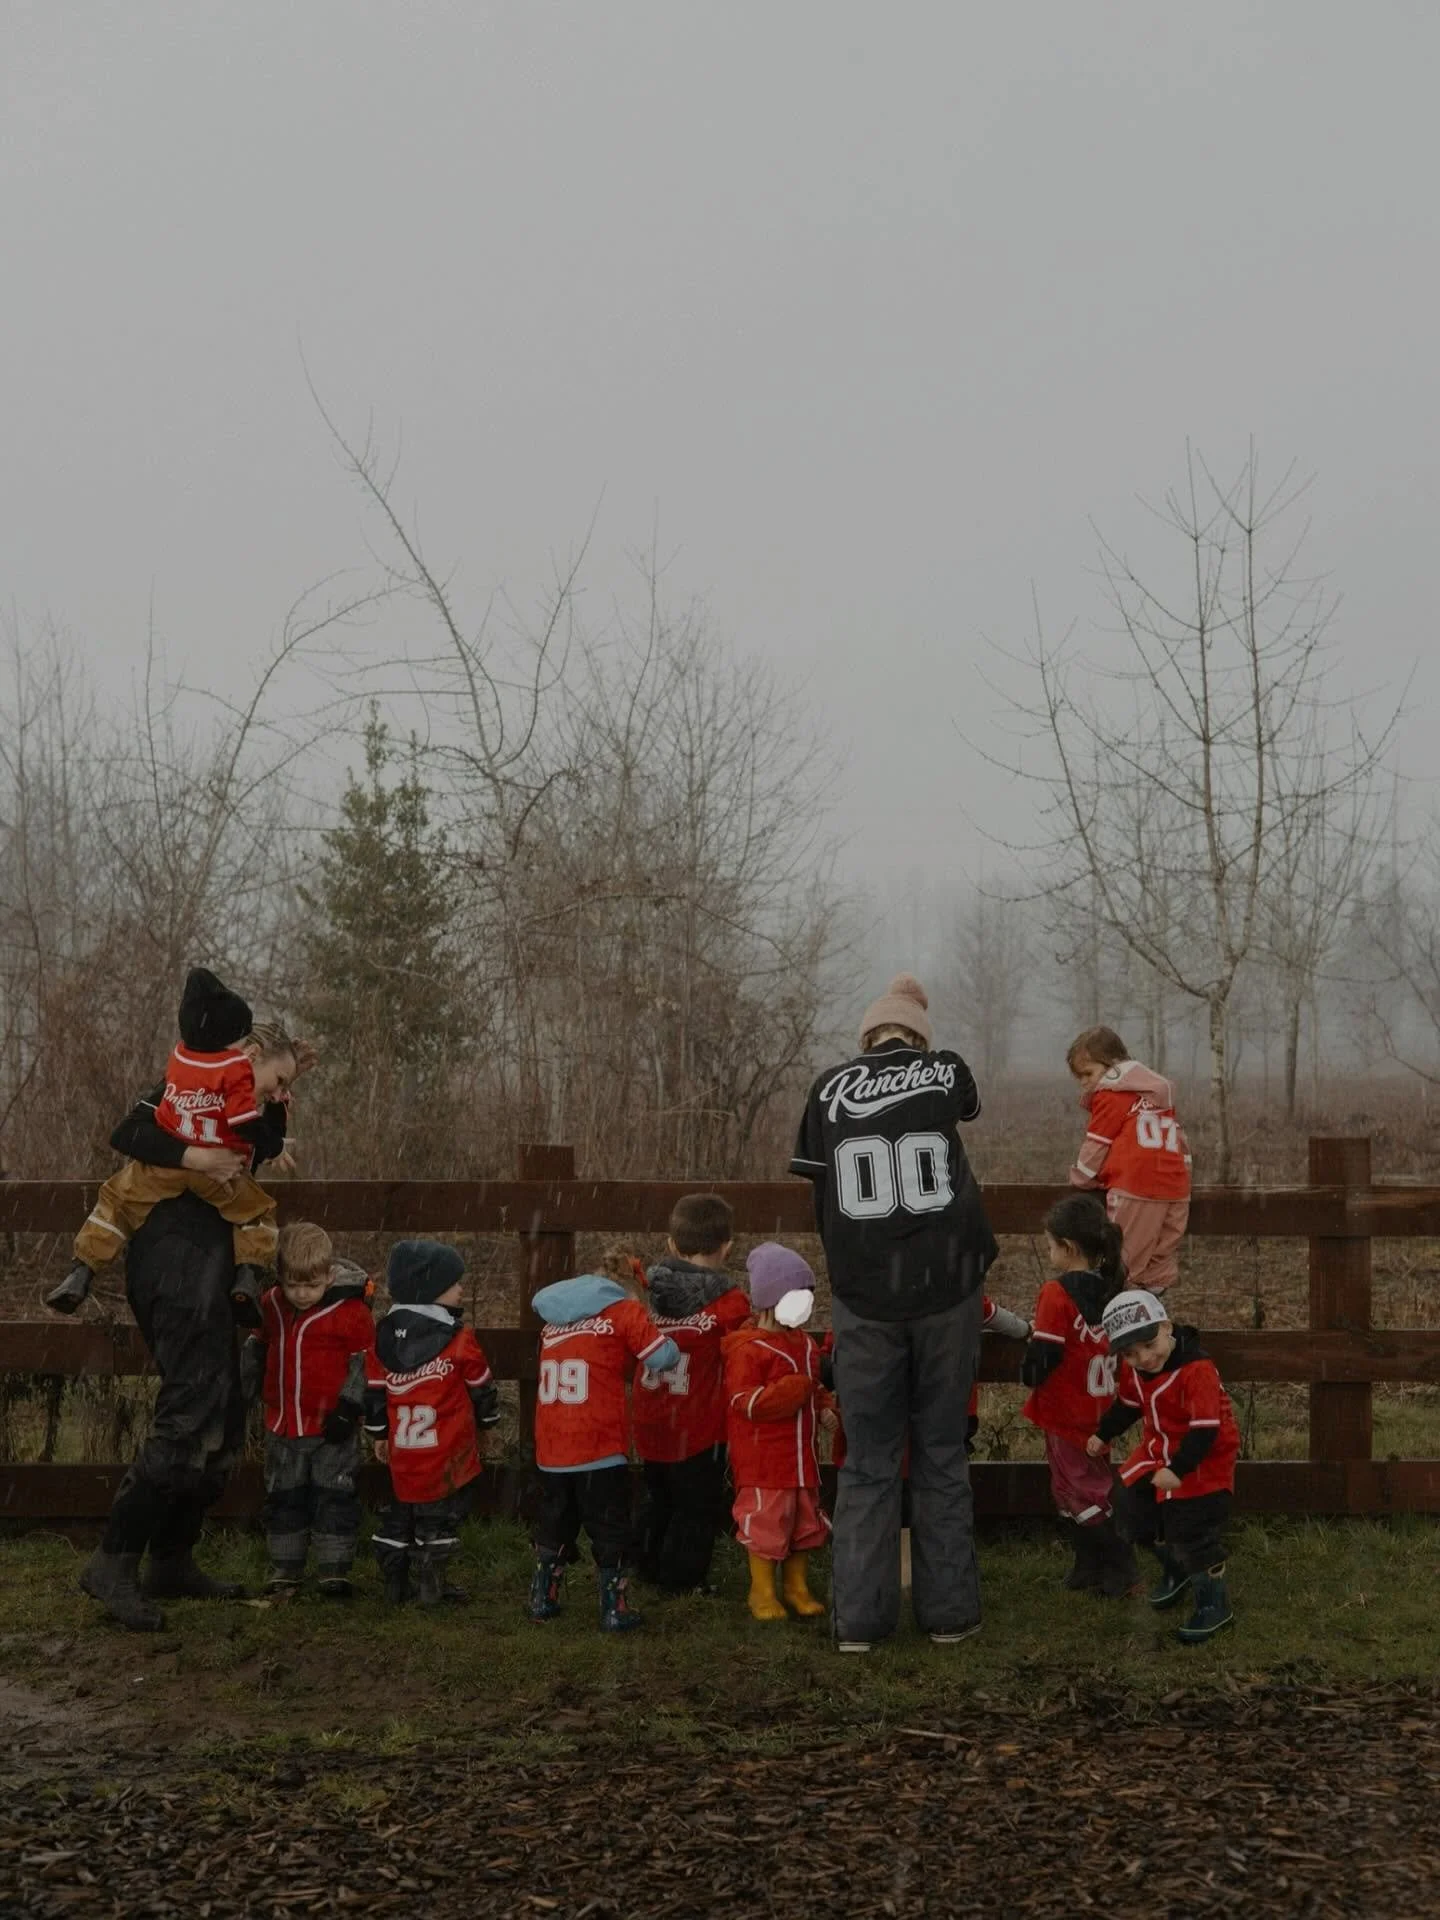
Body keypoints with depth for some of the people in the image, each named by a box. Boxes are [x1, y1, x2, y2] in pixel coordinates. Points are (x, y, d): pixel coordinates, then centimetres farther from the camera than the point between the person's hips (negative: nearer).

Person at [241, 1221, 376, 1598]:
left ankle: (334, 1570, 11)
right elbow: (256, 1350, 17)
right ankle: (284, 1568, 23)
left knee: (335, 1497, 1)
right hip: (283, 1425, 5)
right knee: (284, 1497, 12)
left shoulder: (350, 1311, -14)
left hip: (332, 1427, -5)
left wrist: (349, 1407, -15)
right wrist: (243, 1393, 18)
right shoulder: (271, 1306, 1)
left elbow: (364, 1362, -10)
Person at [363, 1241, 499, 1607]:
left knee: (402, 1511, 17)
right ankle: (432, 1587, 7)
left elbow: (374, 1390, 9)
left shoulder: (386, 1337, 3)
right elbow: (481, 1386, -2)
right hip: (449, 1452, -5)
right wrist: (485, 1420, 17)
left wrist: (379, 1433, 21)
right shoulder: (458, 1339, -12)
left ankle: (395, 1583, 21)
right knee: (440, 1516, 5)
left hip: (404, 1453, 5)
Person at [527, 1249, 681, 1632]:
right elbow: (664, 1357, -7)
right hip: (600, 1445, -5)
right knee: (609, 1529, 5)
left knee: (553, 1525, 18)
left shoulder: (555, 1316, 15)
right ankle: (614, 1611, 7)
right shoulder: (623, 1310, -3)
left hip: (551, 1447, 5)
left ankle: (542, 1600, 25)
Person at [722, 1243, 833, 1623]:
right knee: (765, 1521, -3)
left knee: (804, 1520, 14)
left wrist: (823, 1406, 4)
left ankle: (797, 1587, 26)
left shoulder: (805, 1344, 12)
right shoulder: (748, 1349, -14)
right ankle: (762, 1592, 10)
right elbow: (742, 1401, -20)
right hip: (762, 1458, -8)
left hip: (801, 1455, 8)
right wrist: (788, 1393, -29)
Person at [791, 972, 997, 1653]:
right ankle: (948, 1611, 14)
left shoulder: (830, 1088, 4)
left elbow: (816, 1183, 8)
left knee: (867, 1460, 8)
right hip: (946, 1292, 0)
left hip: (863, 1298, 0)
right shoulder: (947, 1072, 4)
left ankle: (859, 1617, 8)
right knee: (942, 1455, 10)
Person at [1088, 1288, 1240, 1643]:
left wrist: (1178, 1470, -37)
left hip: (1202, 1464, -8)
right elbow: (1128, 1404, 14)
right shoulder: (1133, 1371, -7)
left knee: (1194, 1535, -7)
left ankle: (1213, 1604, 13)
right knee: (1138, 1518, 16)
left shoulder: (1197, 1370, -31)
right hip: (1158, 1453, 8)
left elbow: (1205, 1429, -31)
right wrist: (1103, 1435, 17)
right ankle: (1175, 1570, 44)